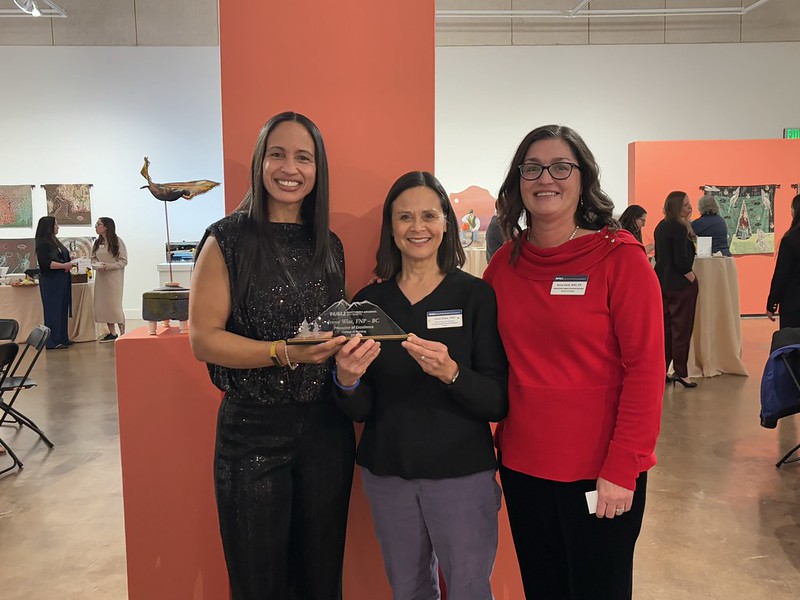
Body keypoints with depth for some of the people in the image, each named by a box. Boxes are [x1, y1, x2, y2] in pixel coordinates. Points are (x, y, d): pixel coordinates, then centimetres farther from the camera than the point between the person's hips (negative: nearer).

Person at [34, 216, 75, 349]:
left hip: (61, 280, 9)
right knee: (53, 309, -5)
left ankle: (62, 338, 16)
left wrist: (70, 264, 4)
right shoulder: (42, 242, -10)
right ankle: (53, 341, 0)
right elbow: (45, 262, -19)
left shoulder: (54, 241, 17)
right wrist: (64, 265, -22)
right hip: (50, 281, -9)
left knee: (62, 309, 10)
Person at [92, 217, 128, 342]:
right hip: (101, 277, 6)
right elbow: (93, 258, 16)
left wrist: (108, 266, -19)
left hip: (114, 277, -6)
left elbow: (123, 261, -10)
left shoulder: (117, 241, -8)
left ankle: (122, 333, 5)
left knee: (115, 305, -5)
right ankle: (112, 333, 14)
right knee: (102, 305, 5)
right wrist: (96, 265, -6)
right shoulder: (97, 243, 10)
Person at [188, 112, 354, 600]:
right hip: (252, 429, -4)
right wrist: (283, 353, -24)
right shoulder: (228, 240, -7)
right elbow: (203, 338, -12)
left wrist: (350, 340, -4)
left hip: (325, 426, 4)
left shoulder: (330, 245, 7)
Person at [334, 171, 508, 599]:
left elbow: (498, 402, -11)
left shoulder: (476, 296, -8)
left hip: (462, 473, -2)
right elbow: (359, 411, 1)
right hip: (387, 472, 3)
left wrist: (450, 373, -29)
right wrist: (347, 380, -20)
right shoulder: (368, 301, 0)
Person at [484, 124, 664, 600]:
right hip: (522, 466, 4)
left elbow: (645, 368, -13)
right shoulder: (505, 262, 3)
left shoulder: (620, 257, -10)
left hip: (599, 472, -4)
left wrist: (622, 468, -16)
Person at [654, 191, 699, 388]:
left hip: (663, 282, 8)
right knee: (682, 328, -1)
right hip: (680, 284, -8)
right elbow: (682, 261, -18)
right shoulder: (679, 228, -15)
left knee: (665, 327, 12)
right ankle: (680, 372, 2)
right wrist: (693, 278, -6)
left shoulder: (661, 226, 11)